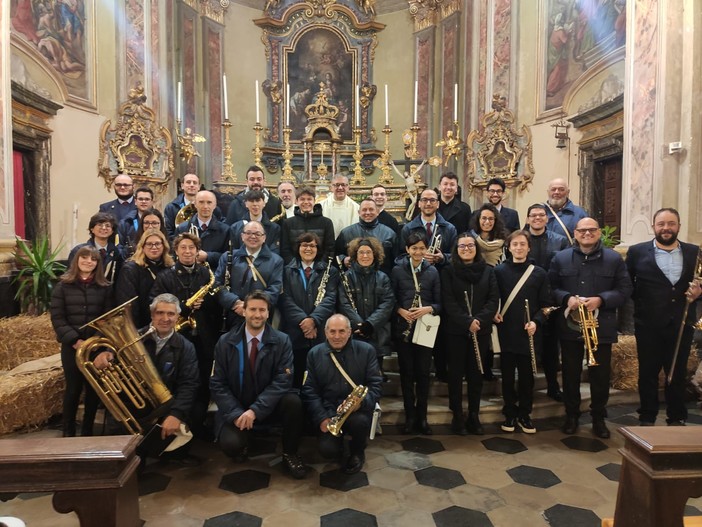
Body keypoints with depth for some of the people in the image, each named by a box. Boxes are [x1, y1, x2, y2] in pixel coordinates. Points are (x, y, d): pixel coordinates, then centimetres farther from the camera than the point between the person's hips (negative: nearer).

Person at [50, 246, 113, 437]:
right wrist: (74, 340, -14)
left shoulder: (105, 287, 4)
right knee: (73, 388, 2)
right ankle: (68, 432, 18)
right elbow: (57, 318, -2)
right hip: (71, 346, -1)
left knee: (93, 389, 7)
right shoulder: (63, 286, 2)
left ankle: (87, 431, 22)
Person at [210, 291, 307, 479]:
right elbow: (217, 384, -5)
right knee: (231, 444, -28)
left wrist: (255, 410, -26)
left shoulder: (281, 341, -7)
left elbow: (282, 380, -15)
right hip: (235, 409, 0)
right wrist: (236, 413, -20)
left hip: (269, 406, 0)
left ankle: (289, 454, -4)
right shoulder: (225, 342, -3)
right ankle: (242, 445, 12)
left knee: (293, 401, -30)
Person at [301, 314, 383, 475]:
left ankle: (357, 452, 2)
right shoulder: (314, 354, 4)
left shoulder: (366, 350, 0)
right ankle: (338, 439, 18)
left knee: (359, 421, -35)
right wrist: (321, 418, -14)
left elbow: (375, 385, -4)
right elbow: (309, 390, 0)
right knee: (328, 450, -23)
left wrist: (360, 401, -25)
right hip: (328, 411, 1)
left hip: (357, 409, 0)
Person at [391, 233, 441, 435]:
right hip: (402, 328, -1)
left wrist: (428, 309, -15)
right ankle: (410, 416, 19)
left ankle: (422, 417, 19)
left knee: (423, 373, 5)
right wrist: (401, 311, -15)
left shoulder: (432, 271, 4)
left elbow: (440, 302, 4)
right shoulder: (397, 270, 1)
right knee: (406, 372, 6)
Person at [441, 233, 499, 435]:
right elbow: (448, 301, -9)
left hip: (481, 330, 2)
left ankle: (474, 416, 20)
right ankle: (457, 416, 15)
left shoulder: (488, 271, 7)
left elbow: (493, 299, -1)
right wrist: (467, 322, -19)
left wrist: (479, 320, -15)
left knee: (476, 373, 9)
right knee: (456, 373, 4)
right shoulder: (448, 271, -1)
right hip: (455, 330, -2)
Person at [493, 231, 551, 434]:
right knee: (507, 377, 8)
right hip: (506, 333, 0)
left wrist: (536, 322, -11)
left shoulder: (539, 273, 3)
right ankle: (510, 414, 22)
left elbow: (545, 304, 3)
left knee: (527, 377, 8)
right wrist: (494, 313, -10)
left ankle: (524, 415, 24)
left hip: (528, 335, 1)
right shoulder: (499, 271, 1)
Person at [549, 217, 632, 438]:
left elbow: (624, 290, -1)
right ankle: (571, 415, 25)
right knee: (571, 373, 9)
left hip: (601, 327, 0)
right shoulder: (560, 258, 3)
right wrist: (566, 298, -16)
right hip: (569, 326, 1)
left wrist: (600, 300, -16)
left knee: (601, 374, 8)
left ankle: (599, 418, 25)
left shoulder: (614, 259, 1)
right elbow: (551, 287, 3)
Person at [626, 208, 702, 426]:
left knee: (678, 374, 13)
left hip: (681, 325, 2)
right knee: (648, 373, 9)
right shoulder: (637, 252, -1)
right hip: (648, 325, -2)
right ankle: (647, 419, 23)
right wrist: (640, 304, -9)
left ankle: (677, 419, 28)